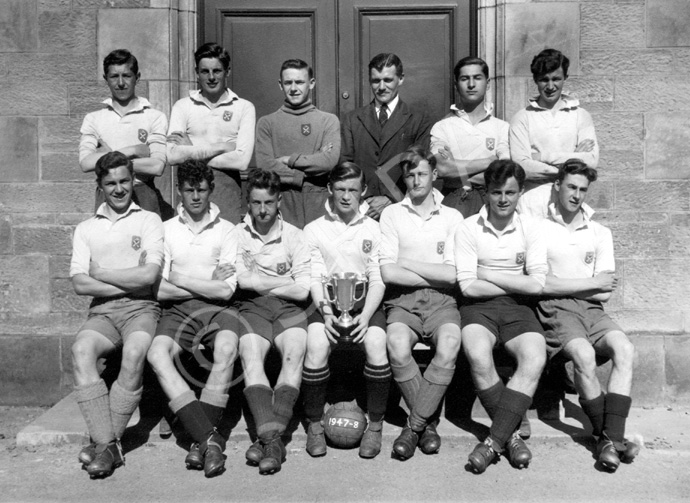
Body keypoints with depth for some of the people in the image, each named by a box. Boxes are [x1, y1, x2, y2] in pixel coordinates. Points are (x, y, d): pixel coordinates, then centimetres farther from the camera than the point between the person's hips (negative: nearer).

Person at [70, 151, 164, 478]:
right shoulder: (86, 229, 19)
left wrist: (100, 273, 1)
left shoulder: (149, 221, 11)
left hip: (141, 308, -2)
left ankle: (103, 442, -24)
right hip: (102, 311, 2)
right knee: (81, 349, -30)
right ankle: (108, 444, -32)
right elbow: (80, 284, 4)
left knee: (134, 353, -34)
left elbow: (149, 275, -4)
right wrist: (129, 282, -3)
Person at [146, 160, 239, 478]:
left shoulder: (226, 230, 8)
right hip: (179, 310, 2)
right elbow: (158, 289, 3)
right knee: (156, 353, -29)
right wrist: (207, 284, -2)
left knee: (227, 347, -34)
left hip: (217, 309, -1)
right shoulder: (166, 230, 13)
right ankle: (209, 438, -32)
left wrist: (179, 279, -1)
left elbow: (226, 290, -3)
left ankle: (201, 439, -26)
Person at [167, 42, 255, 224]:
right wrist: (222, 147, -8)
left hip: (228, 188, -1)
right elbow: (172, 156, -7)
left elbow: (242, 160, -8)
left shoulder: (244, 107, 4)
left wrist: (192, 154, -4)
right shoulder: (182, 106, 7)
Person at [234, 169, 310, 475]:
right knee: (250, 355, -28)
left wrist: (260, 283, 0)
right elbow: (243, 280, -5)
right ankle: (272, 439, -37)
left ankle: (268, 436, -34)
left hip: (288, 308, 0)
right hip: (252, 308, 0)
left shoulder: (294, 236, 9)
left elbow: (302, 291, 0)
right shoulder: (237, 234, 10)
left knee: (294, 354, -28)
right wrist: (287, 281, -1)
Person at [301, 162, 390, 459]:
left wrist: (366, 315, -13)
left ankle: (375, 424, -11)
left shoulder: (373, 229, 10)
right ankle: (314, 424, -10)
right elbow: (314, 278, 2)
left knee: (376, 344, -29)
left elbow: (378, 279, 3)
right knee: (316, 345, -29)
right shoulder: (314, 230, 10)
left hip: (364, 302, 0)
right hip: (327, 303, 0)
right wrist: (326, 312, -15)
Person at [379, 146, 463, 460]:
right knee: (397, 346, -32)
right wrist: (435, 276, -2)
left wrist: (408, 263, -2)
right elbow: (389, 273, -3)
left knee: (450, 345, -32)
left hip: (441, 300, 1)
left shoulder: (452, 217, 12)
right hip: (402, 300, 0)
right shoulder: (391, 214, 10)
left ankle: (414, 424, -17)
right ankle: (429, 421, -11)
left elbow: (454, 274, -2)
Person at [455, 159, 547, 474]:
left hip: (518, 308, 2)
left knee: (535, 358, -28)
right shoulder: (469, 228, -1)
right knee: (478, 356, -32)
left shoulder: (531, 228, 6)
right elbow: (468, 287, -8)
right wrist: (515, 284, -4)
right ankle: (511, 433, -14)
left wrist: (488, 274, -7)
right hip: (479, 307, -2)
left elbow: (536, 285, -4)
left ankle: (494, 440, -24)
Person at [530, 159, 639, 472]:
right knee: (584, 354, -30)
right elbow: (542, 284, -7)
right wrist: (592, 283, -2)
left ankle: (611, 438, -26)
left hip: (591, 309, 4)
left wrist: (560, 285, -3)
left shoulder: (600, 233, 17)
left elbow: (604, 292, 8)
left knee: (624, 348, -25)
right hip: (554, 309, -4)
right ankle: (609, 436, -14)